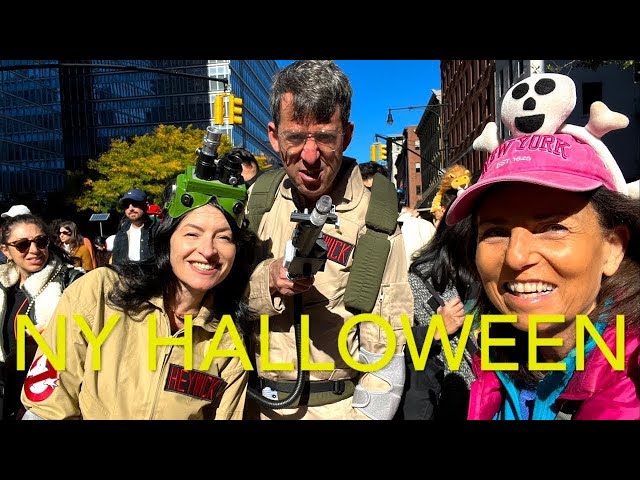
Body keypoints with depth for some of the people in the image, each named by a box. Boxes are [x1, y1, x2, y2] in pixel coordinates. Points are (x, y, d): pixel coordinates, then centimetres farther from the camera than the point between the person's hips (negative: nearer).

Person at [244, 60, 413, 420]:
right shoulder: (258, 198, -5)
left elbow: (385, 342, -12)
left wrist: (367, 414, -17)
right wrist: (267, 281, -20)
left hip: (336, 406, -3)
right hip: (257, 402, 4)